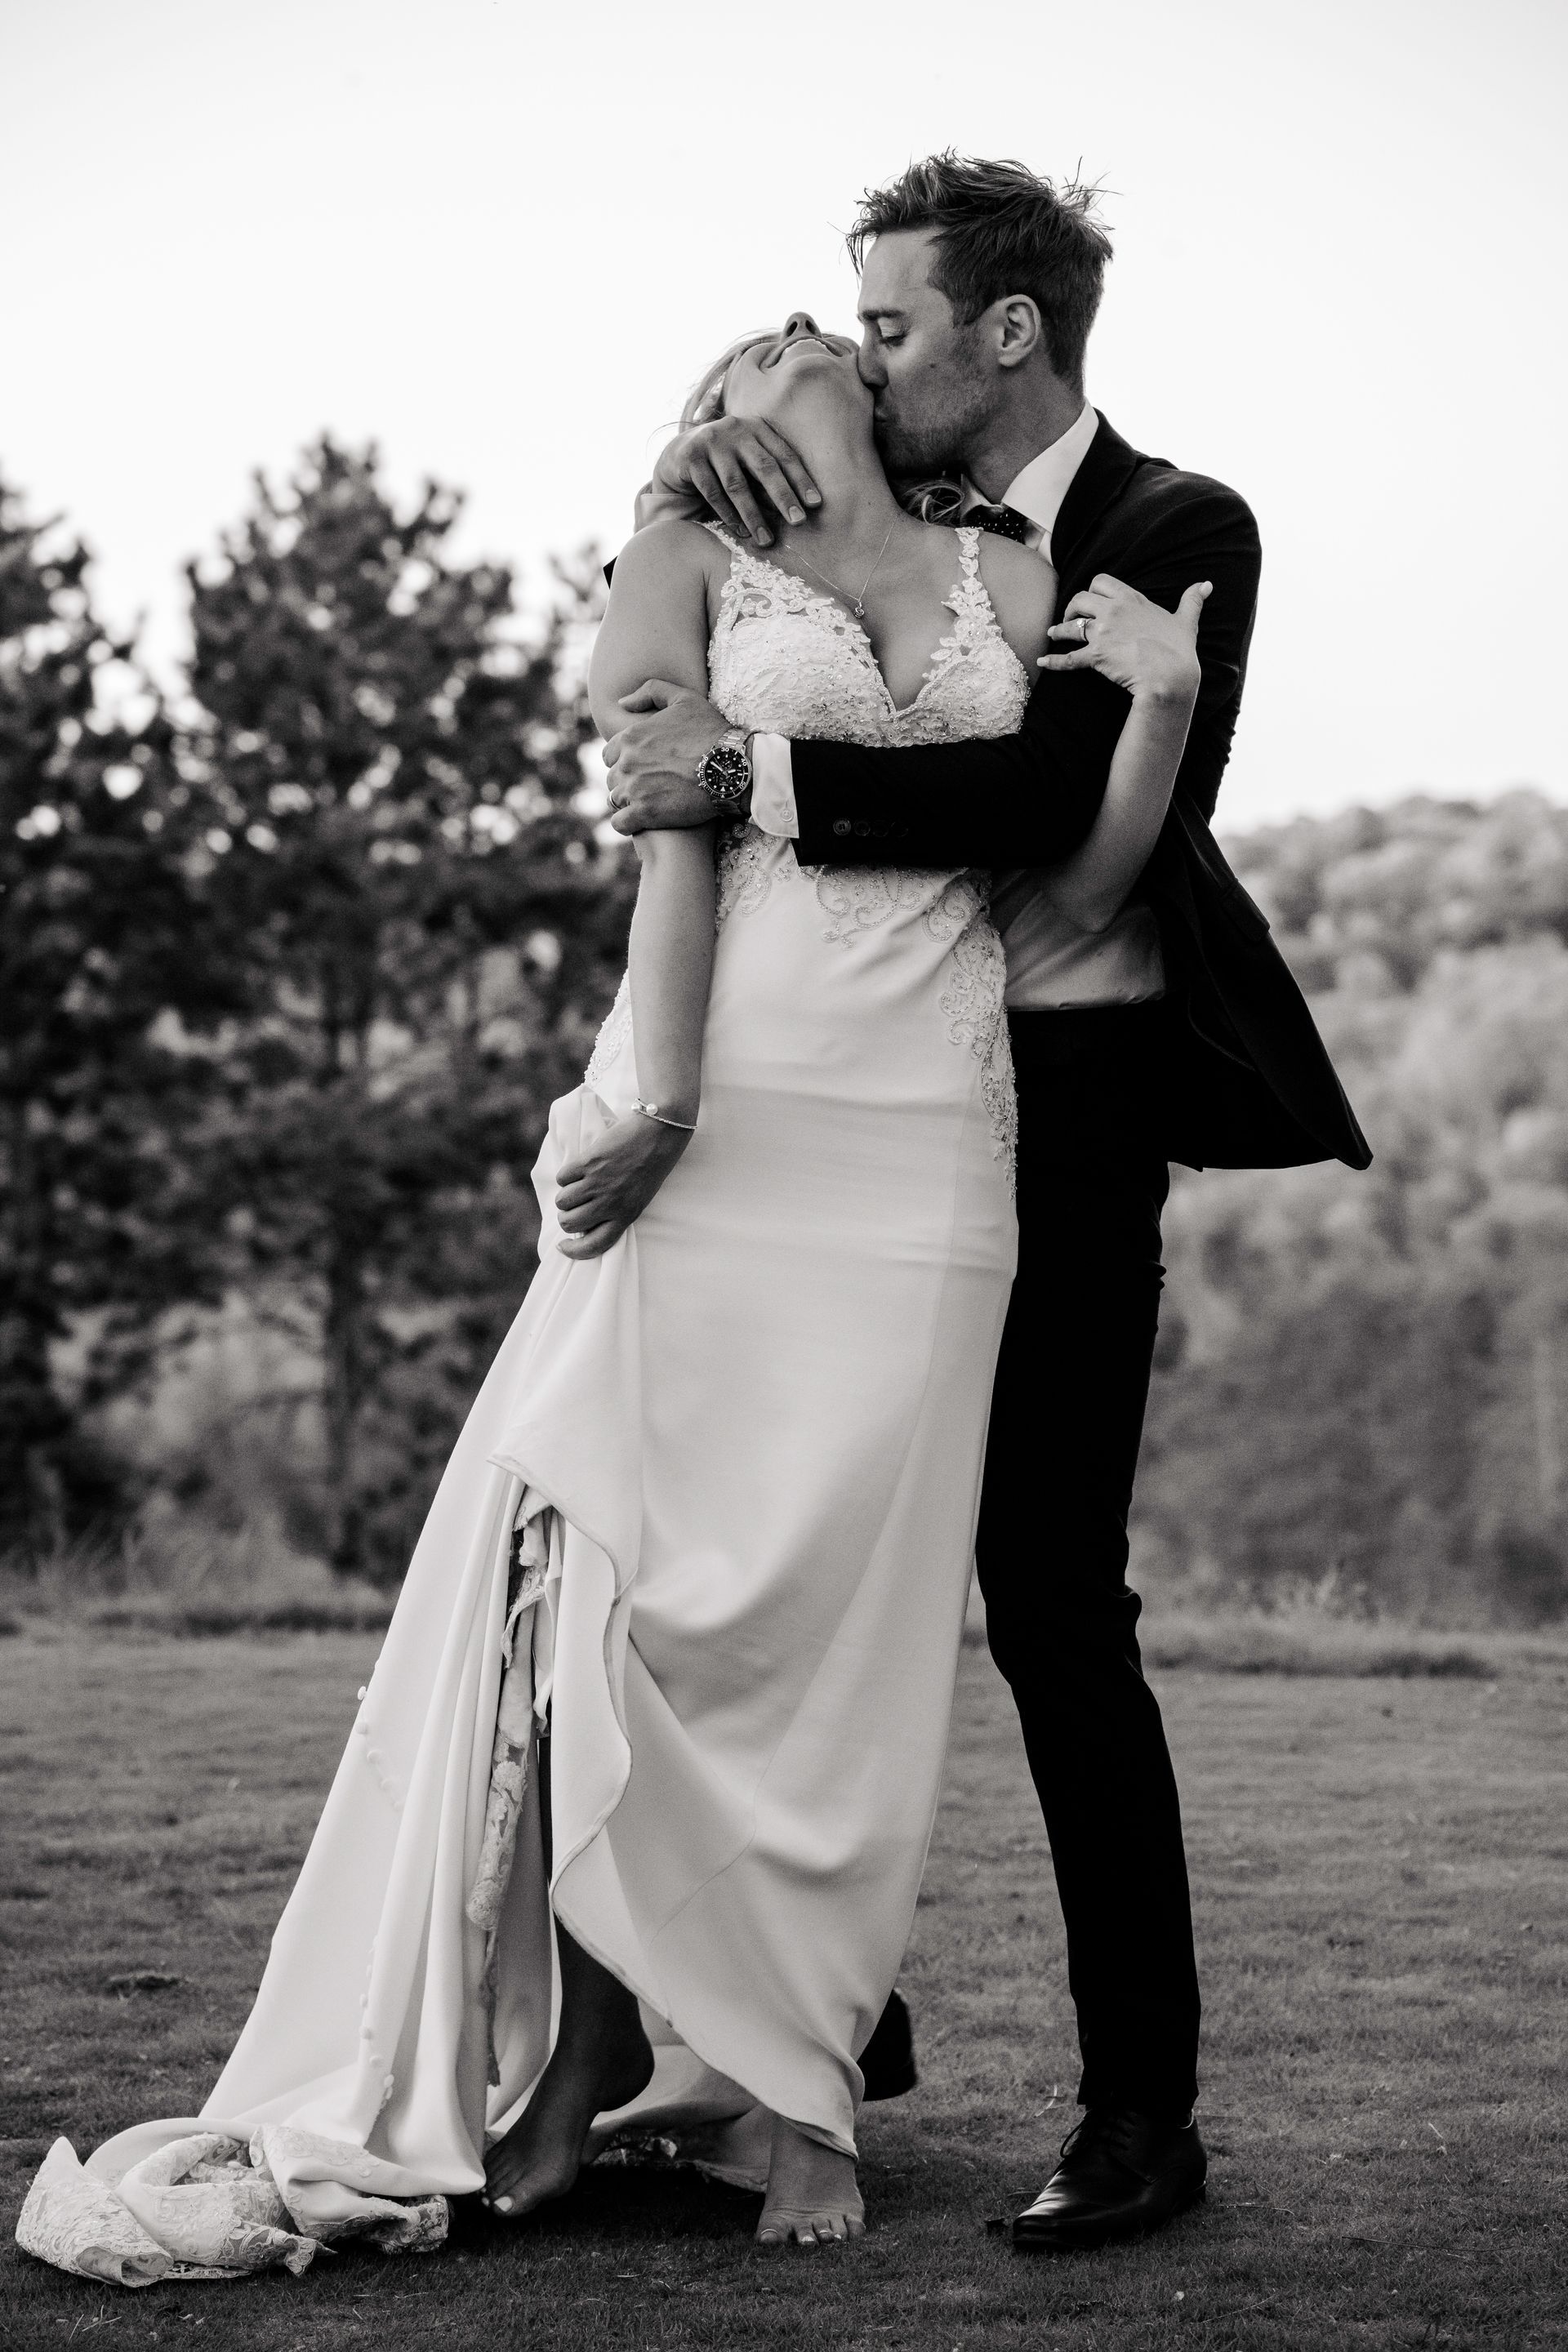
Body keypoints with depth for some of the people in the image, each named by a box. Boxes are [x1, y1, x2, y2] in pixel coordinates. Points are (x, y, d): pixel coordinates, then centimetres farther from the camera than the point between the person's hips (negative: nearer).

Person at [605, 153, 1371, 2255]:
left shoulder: (1179, 534, -4)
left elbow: (1060, 789, -19)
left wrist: (754, 775, -20)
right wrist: (706, 465, -4)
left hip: (1063, 1111, -7)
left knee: (1050, 1602, -8)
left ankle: (1146, 2113, 2)